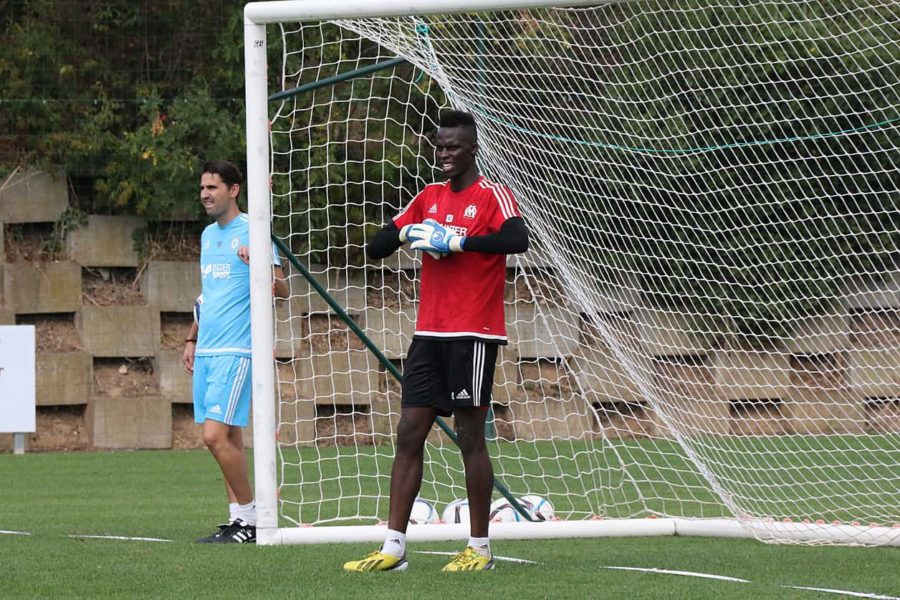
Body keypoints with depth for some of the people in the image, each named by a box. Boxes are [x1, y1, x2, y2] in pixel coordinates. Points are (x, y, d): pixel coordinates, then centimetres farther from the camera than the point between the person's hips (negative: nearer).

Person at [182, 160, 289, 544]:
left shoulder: (251, 232, -7)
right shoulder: (208, 234, 17)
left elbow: (282, 289, -14)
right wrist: (192, 339, 24)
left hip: (235, 351, -8)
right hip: (206, 352, 8)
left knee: (216, 436, -14)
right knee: (229, 437, 7)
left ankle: (249, 519, -6)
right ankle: (238, 520, 9)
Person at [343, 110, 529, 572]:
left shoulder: (493, 196, -6)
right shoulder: (428, 198, 14)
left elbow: (517, 240, -25)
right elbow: (375, 248, 13)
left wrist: (456, 240, -26)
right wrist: (406, 232, -7)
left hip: (473, 334, -6)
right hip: (429, 333, 7)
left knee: (470, 437, -3)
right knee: (409, 433, 2)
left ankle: (480, 549, 6)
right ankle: (394, 548, 2)